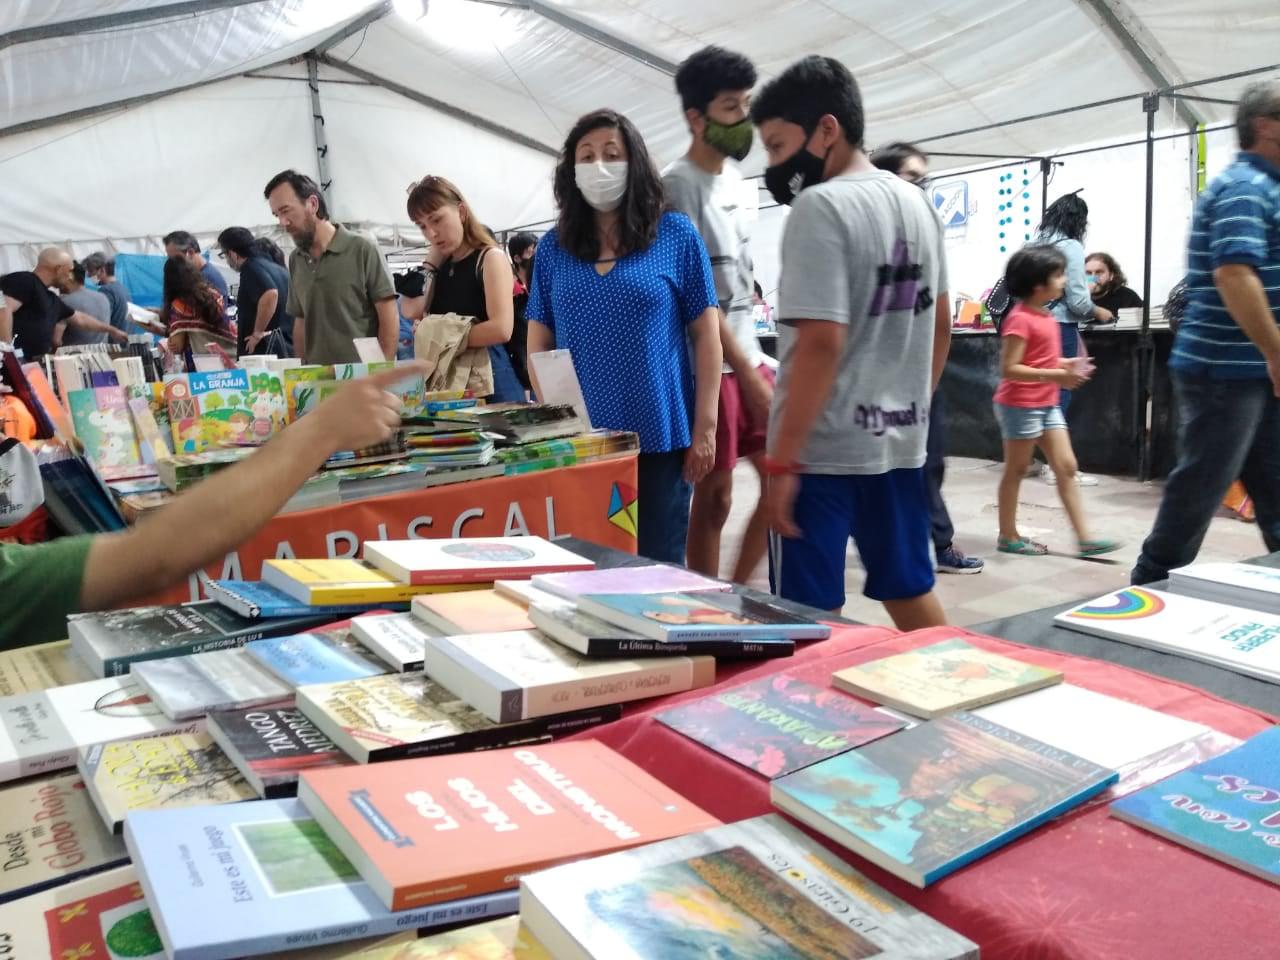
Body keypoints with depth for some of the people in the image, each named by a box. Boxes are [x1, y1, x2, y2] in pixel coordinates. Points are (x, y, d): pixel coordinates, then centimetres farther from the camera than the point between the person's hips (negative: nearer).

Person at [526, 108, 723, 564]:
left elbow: (706, 336, 0)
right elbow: (538, 345, 10)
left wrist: (704, 429, -5)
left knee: (656, 566, 7)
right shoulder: (552, 248, 7)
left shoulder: (676, 235, 0)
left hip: (661, 438, -2)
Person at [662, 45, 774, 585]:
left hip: (749, 358, 8)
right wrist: (748, 374, -19)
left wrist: (756, 365, 16)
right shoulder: (679, 186, -13)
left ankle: (737, 594, 24)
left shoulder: (732, 175, 12)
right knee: (715, 496, 0)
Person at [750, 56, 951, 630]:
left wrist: (782, 459, -18)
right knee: (911, 591, 19)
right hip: (901, 441, 8)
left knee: (810, 617, 1)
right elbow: (940, 325, 17)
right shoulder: (916, 203, 11)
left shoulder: (820, 207, -14)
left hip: (824, 448, -8)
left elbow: (820, 345, -21)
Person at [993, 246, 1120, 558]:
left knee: (1067, 467, 5)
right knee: (1016, 470, 2)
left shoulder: (1046, 316, 11)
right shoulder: (1020, 319, -18)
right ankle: (1008, 536, 15)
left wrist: (1068, 364, 4)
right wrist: (1056, 376, -27)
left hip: (1048, 405, 9)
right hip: (1020, 406, -9)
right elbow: (1009, 369, -24)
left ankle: (1084, 538, 7)